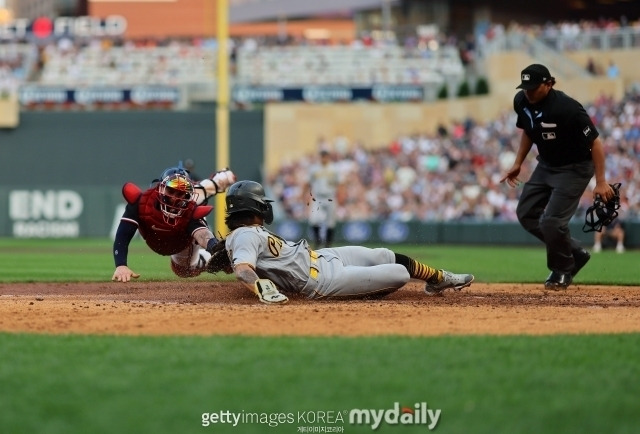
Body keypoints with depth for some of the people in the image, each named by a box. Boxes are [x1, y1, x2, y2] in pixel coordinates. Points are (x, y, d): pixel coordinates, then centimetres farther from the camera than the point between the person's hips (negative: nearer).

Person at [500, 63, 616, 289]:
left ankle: (563, 270, 11)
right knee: (526, 213, 7)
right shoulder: (521, 101, -9)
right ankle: (575, 252, 21)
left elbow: (595, 142, -26)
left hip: (574, 169, -8)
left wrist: (601, 181, -27)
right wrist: (517, 164, 10)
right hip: (546, 165, 8)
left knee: (552, 221, -16)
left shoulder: (567, 108, -31)